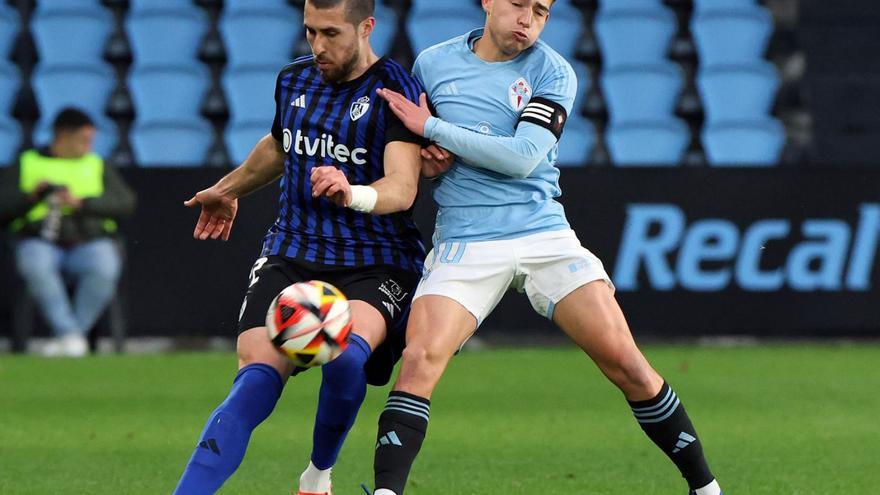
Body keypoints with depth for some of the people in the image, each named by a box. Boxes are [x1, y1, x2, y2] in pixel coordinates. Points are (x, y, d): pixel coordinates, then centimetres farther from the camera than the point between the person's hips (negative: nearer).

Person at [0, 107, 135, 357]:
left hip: (91, 241, 1)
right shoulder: (27, 163, 16)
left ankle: (71, 335, -26)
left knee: (104, 269, -34)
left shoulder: (97, 166, 19)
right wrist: (32, 195, -9)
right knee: (35, 267, -37)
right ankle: (70, 336, -39)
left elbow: (125, 202, 3)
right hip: (40, 242, -1)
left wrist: (81, 202, -8)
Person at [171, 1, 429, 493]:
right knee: (257, 381, -19)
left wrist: (352, 194, -44)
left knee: (345, 356, -34)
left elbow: (402, 189, -23)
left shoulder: (395, 89, -10)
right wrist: (229, 189, 46)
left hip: (375, 264, -4)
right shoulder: (294, 79, 9)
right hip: (292, 255, 4)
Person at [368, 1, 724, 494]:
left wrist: (433, 128, -12)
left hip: (544, 236, -1)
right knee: (420, 360, -22)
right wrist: (431, 156, 0)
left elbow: (522, 157, -14)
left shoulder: (552, 73, 0)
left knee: (623, 358, -8)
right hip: (464, 245, 1)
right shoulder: (431, 63, 7)